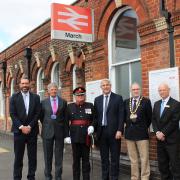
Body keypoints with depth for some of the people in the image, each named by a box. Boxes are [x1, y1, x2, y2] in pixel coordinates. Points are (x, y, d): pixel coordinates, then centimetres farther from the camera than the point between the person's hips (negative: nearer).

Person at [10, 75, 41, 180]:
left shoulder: (36, 97, 6)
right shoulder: (14, 97, 4)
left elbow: (37, 114, 0)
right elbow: (12, 114, -2)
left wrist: (29, 126, -10)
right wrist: (21, 127, -11)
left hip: (32, 131, 1)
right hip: (19, 131, -1)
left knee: (32, 156, 5)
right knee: (18, 157, 3)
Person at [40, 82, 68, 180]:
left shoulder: (63, 102, 3)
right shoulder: (43, 102, 3)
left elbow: (65, 117, 5)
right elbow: (41, 116, 11)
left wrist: (66, 131, 2)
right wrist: (46, 125, 8)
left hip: (59, 131, 0)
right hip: (47, 131, 0)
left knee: (59, 155, 5)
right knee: (48, 155, 8)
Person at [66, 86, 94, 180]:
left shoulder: (90, 106, 6)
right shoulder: (70, 106, 5)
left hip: (86, 136, 0)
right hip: (75, 136, 0)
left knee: (86, 159, 6)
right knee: (76, 159, 6)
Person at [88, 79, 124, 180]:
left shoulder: (118, 98, 0)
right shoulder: (97, 99, 12)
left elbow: (121, 116, -5)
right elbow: (96, 116, 12)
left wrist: (119, 130, -13)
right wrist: (93, 127, -3)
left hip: (114, 131, -4)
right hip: (101, 131, 4)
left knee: (114, 157, 3)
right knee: (104, 157, 11)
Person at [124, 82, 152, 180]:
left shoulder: (146, 101, -1)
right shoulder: (126, 102, 10)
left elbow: (149, 117, 1)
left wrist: (144, 127, 4)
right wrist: (128, 123, 5)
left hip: (142, 133, -3)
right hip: (129, 133, 4)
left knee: (144, 159, 0)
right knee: (133, 159, 12)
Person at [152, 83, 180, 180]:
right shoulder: (156, 104, 13)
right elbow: (153, 119, 9)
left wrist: (163, 133, -14)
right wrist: (157, 132, -6)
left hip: (172, 139, -6)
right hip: (160, 139, 6)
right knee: (162, 163, 11)